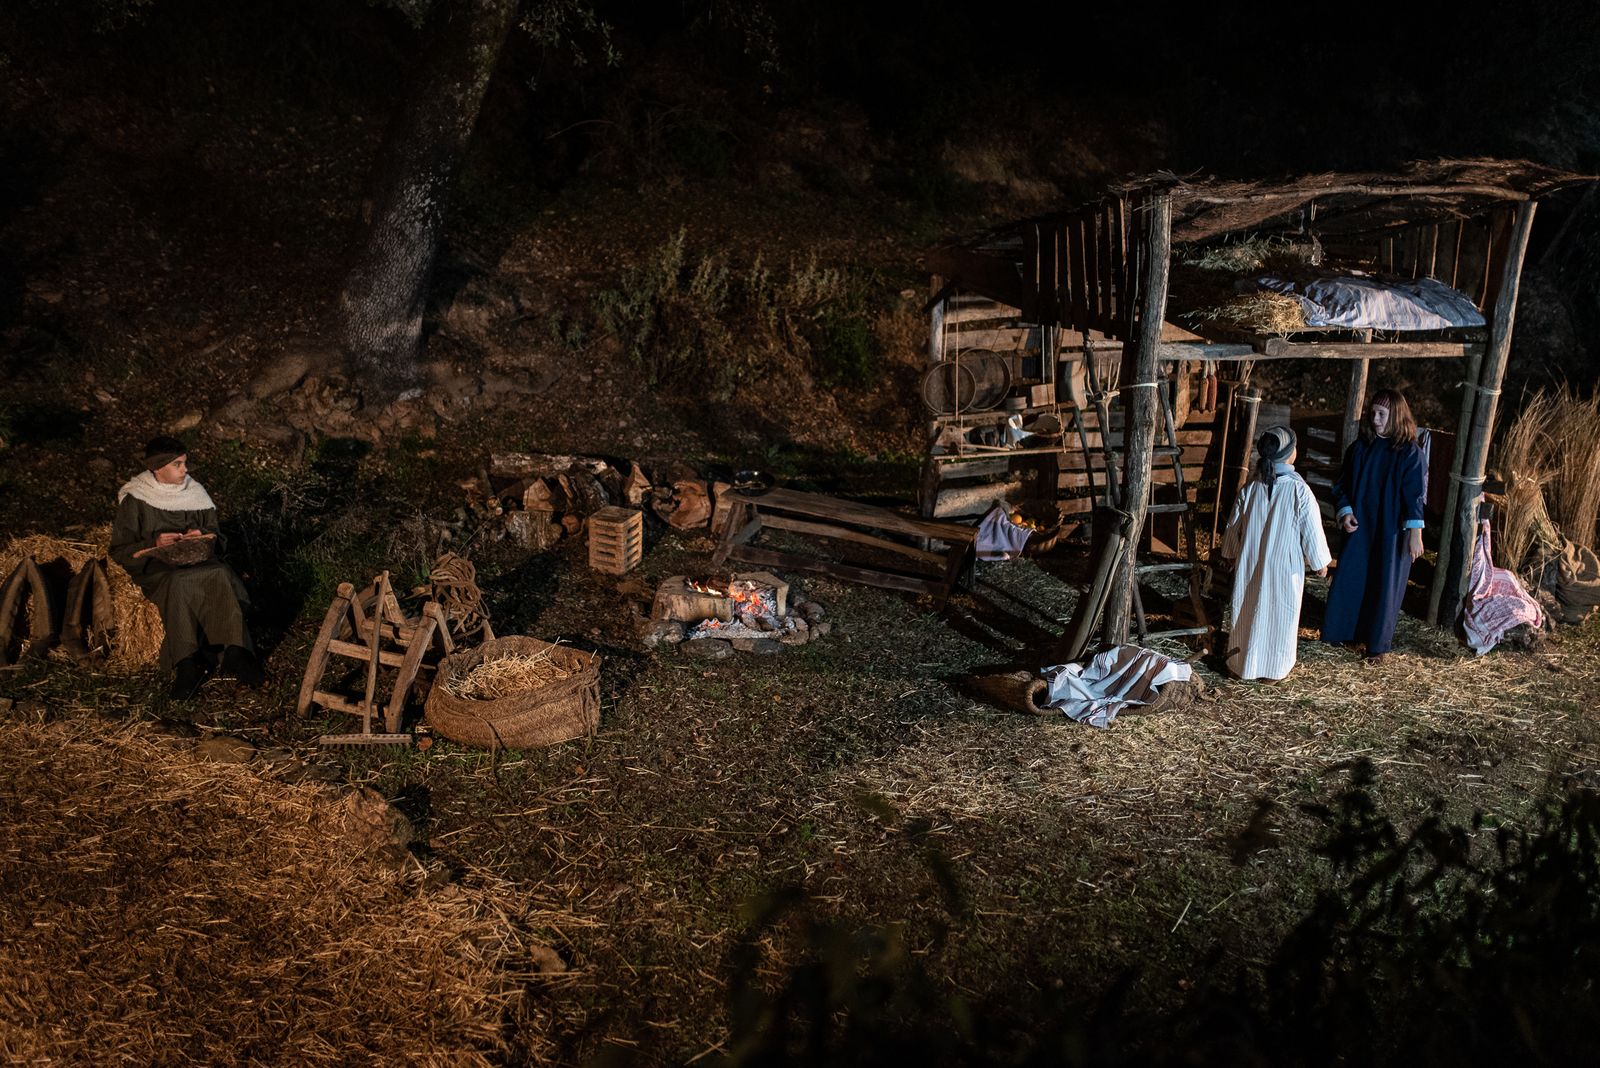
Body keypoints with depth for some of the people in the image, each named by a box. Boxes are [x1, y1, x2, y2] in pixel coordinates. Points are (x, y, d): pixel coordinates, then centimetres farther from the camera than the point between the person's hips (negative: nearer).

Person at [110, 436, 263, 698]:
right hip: (155, 566, -3)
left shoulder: (195, 492, 14)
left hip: (197, 560, 3)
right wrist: (154, 544, -15)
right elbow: (119, 550, 3)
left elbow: (216, 537, 20)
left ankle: (235, 652, -39)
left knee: (221, 576, -32)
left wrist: (202, 537, -4)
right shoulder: (135, 500, 3)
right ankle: (187, 662, -41)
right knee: (177, 583, -38)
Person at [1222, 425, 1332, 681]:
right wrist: (1320, 562, 3)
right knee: (1280, 616, 11)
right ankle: (1274, 669, 21)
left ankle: (1242, 665, 24)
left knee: (1249, 612, 15)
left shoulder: (1249, 490, -7)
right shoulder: (1299, 490, -18)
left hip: (1251, 566, 3)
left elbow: (1234, 528, 4)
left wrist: (1231, 553, 21)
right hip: (1286, 569, -3)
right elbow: (1311, 532, -11)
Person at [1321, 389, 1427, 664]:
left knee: (1384, 586, 5)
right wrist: (1344, 511, -7)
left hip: (1391, 532, -4)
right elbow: (1342, 484, 9)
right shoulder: (1360, 447, 1)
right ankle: (1350, 632, 28)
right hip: (1359, 527, 4)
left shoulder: (1410, 453, -12)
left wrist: (1415, 533, -15)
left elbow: (1416, 495, -12)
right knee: (1349, 579, 10)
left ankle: (1379, 644, 19)